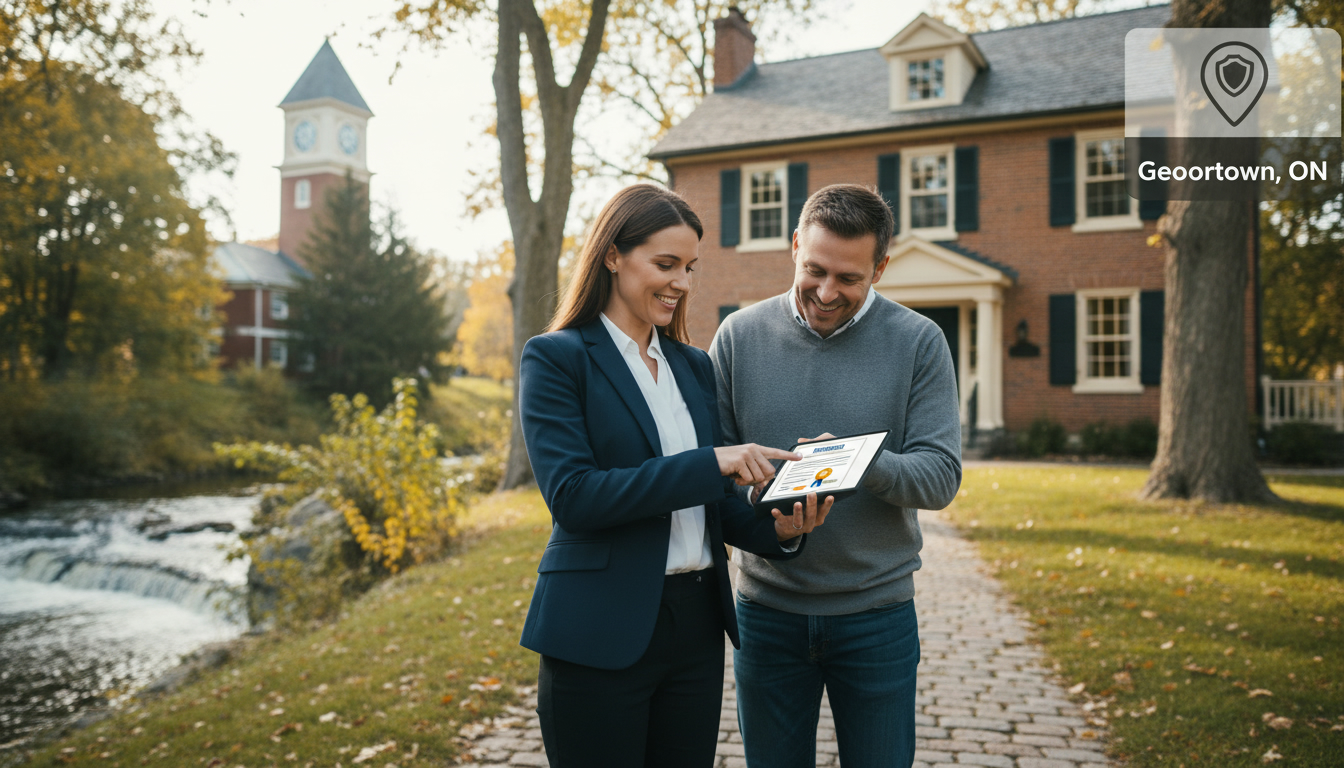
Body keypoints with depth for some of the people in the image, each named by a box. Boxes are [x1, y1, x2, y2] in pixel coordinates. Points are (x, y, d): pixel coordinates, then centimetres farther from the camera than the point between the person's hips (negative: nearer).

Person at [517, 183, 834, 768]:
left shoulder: (695, 365, 12)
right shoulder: (556, 358, -7)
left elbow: (711, 502, 13)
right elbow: (571, 495, -18)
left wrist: (778, 529, -7)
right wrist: (710, 462, -23)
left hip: (697, 626, 6)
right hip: (601, 637, -5)